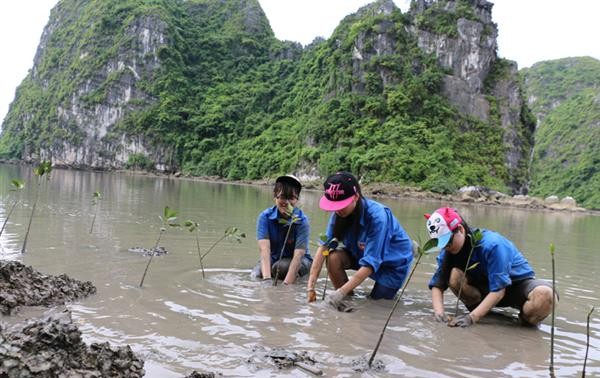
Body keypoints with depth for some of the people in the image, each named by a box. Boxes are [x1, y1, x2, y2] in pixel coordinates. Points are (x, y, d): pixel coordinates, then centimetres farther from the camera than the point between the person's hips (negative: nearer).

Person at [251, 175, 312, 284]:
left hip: (298, 261, -2)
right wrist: (267, 279, -44)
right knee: (256, 275, -25)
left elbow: (298, 255, -30)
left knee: (281, 267, -33)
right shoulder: (265, 217, -16)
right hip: (273, 258, 2)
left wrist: (286, 285, -43)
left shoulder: (302, 221, -21)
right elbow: (264, 249, -28)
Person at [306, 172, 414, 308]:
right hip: (363, 253, 4)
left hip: (394, 261, -4)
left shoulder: (377, 217, -36)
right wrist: (310, 287, -34)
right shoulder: (339, 213, -19)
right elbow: (324, 246, -25)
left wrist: (341, 292, -43)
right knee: (334, 257, -23)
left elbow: (370, 263, -37)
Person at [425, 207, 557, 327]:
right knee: (454, 275, -27)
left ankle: (526, 320, -7)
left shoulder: (491, 245, -31)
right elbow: (437, 284, -14)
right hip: (485, 286, 4)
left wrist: (472, 317, -38)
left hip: (518, 283, -4)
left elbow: (498, 290, -32)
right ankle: (481, 310, -3)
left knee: (545, 295, -39)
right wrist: (439, 311, -33)